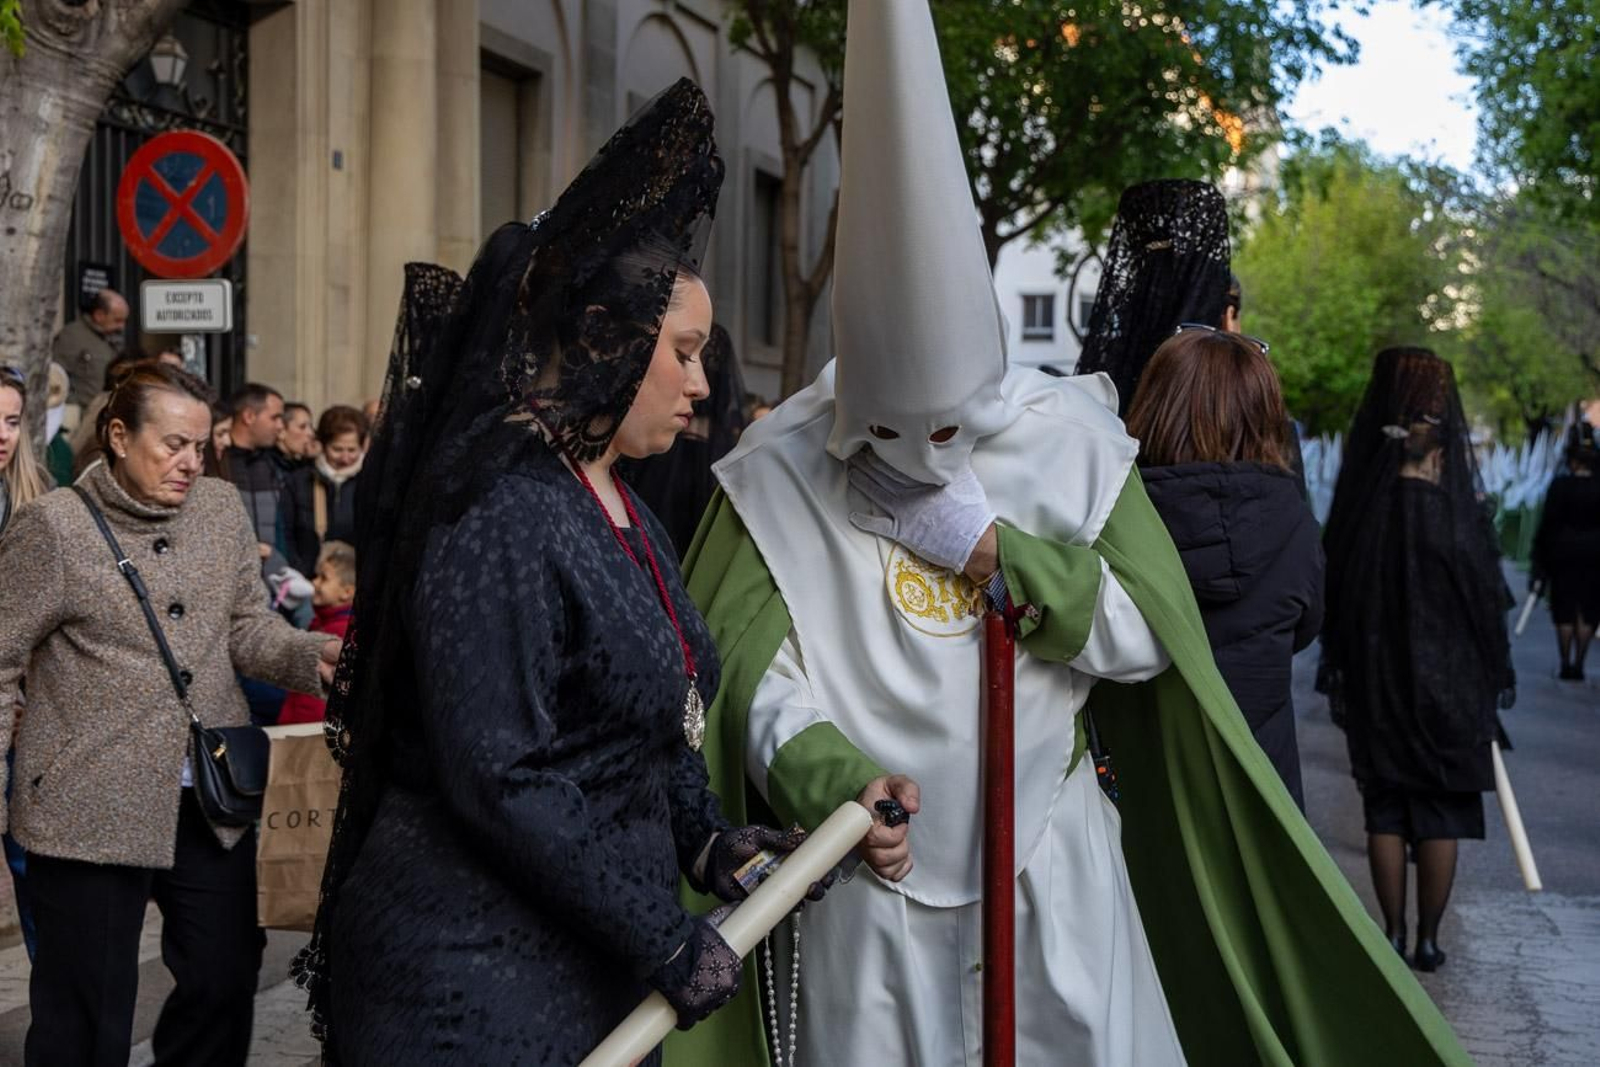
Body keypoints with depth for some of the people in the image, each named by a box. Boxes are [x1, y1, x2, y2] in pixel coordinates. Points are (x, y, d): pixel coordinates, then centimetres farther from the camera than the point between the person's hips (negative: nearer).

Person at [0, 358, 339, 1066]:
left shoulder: (222, 510, 7)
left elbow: (245, 625, 10)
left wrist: (311, 657, -11)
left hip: (215, 804, 5)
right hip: (91, 813, -5)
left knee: (226, 979, 12)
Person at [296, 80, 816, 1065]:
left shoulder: (622, 516, 12)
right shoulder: (503, 514, -18)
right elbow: (498, 777, -24)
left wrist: (704, 839, 2)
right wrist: (667, 944, -19)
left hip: (592, 972, 9)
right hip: (472, 984, -9)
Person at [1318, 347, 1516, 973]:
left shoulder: (1359, 510, -7)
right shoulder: (1457, 515, -14)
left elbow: (1331, 598, 0)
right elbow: (1488, 602, -7)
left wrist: (1339, 678, 10)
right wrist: (1494, 681, 6)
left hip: (1374, 685, 2)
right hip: (1449, 682, -2)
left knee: (1385, 810, 12)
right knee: (1441, 814, 8)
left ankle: (1393, 934, 14)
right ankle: (1429, 939, 12)